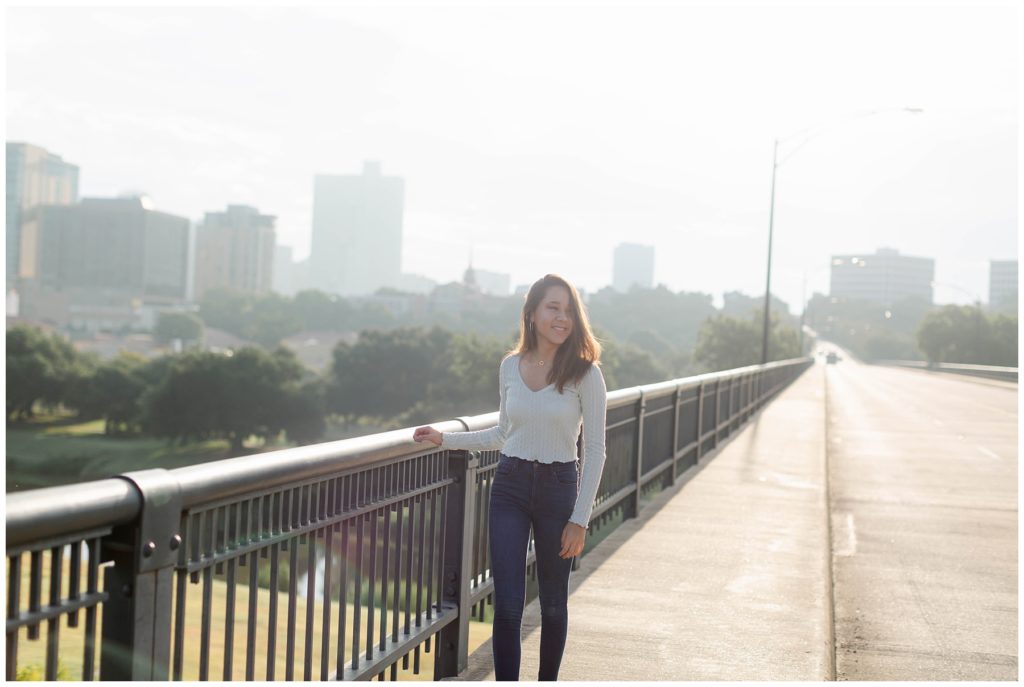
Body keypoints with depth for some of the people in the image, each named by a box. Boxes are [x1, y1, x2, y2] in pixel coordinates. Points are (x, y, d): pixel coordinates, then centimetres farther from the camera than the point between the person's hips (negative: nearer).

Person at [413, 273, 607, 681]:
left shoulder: (584, 372, -9)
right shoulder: (510, 366, 3)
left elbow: (594, 450, -7)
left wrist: (579, 519, -10)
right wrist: (445, 439, 11)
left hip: (558, 490, -2)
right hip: (510, 487, 2)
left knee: (553, 603, 11)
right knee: (507, 605, -3)